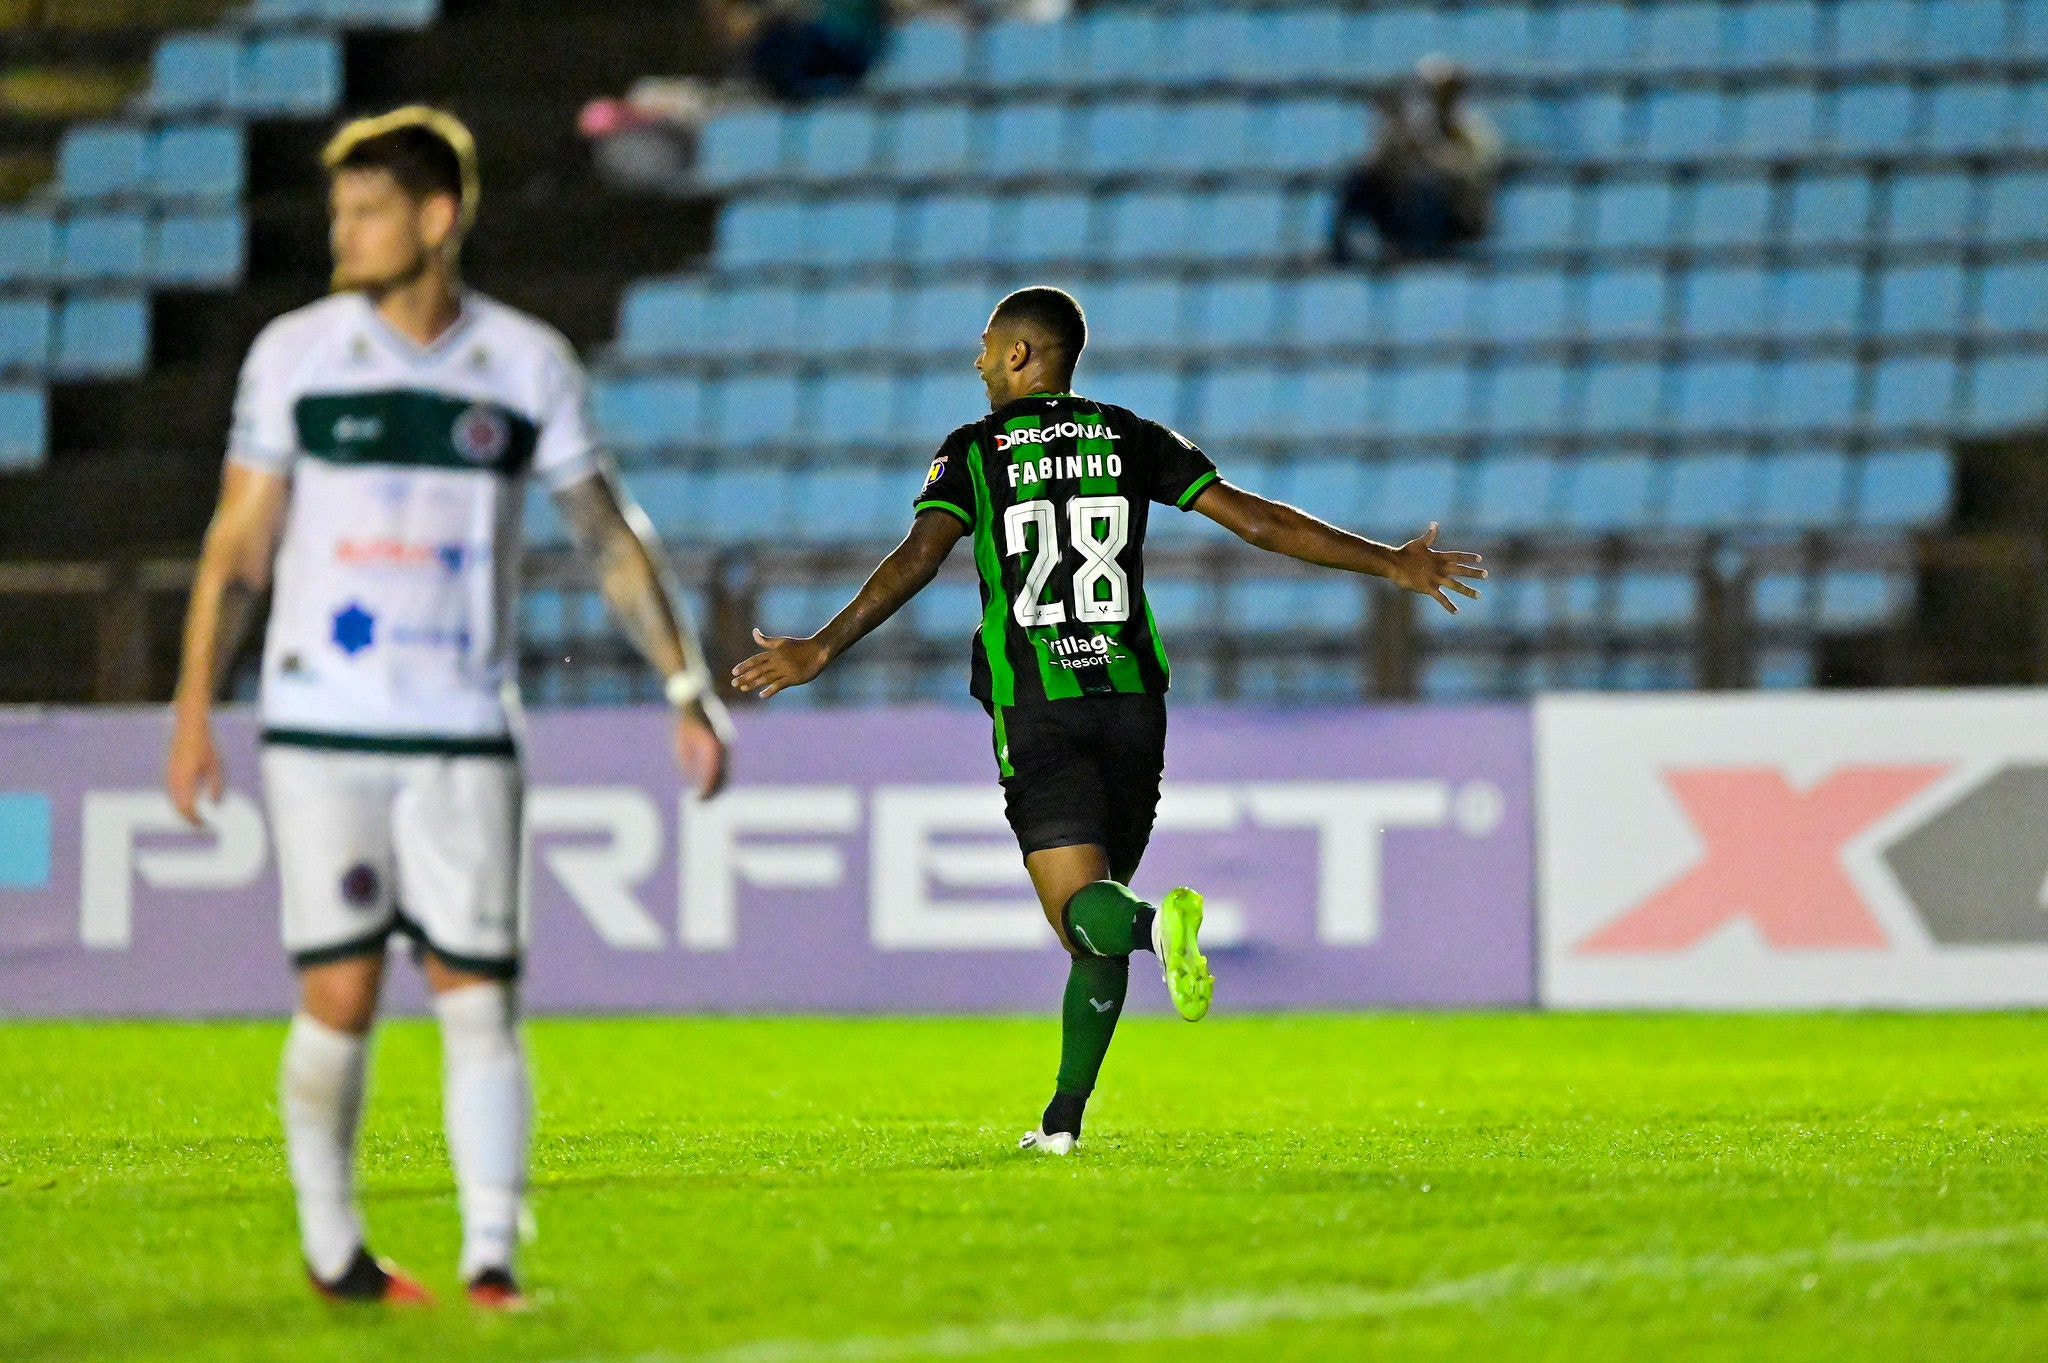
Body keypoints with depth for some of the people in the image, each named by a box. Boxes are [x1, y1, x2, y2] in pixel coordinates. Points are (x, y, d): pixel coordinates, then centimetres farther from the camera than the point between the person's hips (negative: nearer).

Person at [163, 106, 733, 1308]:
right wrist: (194, 710, 2)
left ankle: (493, 1259, -3)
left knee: (479, 995, -6)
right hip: (320, 732, 0)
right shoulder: (295, 354, 2)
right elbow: (239, 541, 7)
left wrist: (688, 685, 5)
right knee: (340, 999, -2)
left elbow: (610, 534, 10)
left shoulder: (529, 365, 3)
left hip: (464, 735, 0)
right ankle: (331, 1246, 14)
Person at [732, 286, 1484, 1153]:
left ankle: (1158, 922, -44)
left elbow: (919, 557, -14)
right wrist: (1391, 565, 8)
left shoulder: (974, 454, 2)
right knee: (1099, 927, 13)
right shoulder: (1134, 440, 9)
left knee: (1078, 907, -9)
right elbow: (1252, 519, 4)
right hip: (1132, 699, 3)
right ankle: (1063, 1119, 10)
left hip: (1037, 709, -3)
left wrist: (823, 649, -18)